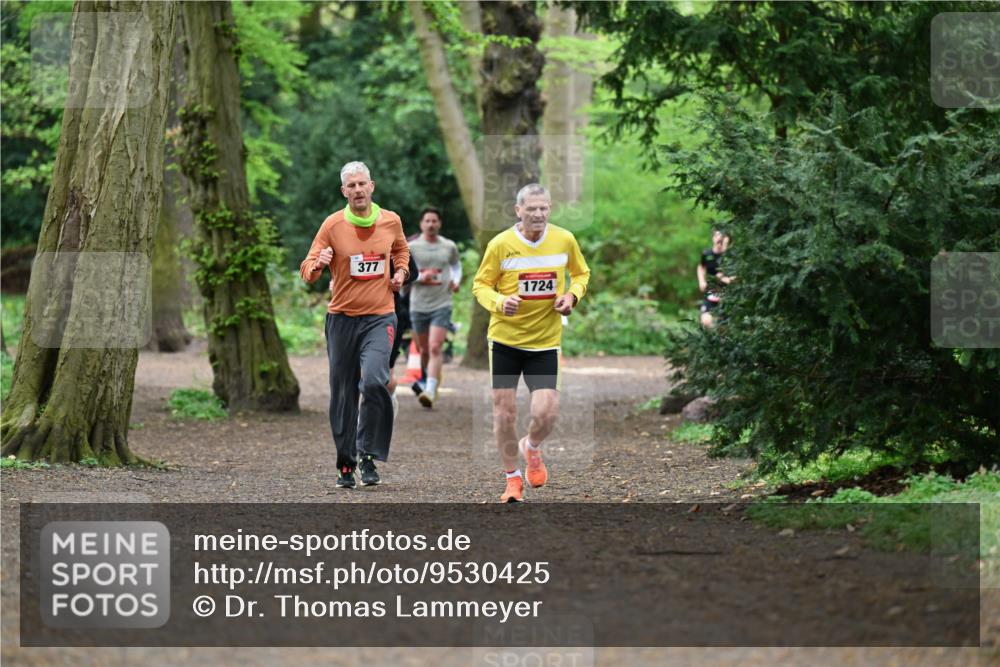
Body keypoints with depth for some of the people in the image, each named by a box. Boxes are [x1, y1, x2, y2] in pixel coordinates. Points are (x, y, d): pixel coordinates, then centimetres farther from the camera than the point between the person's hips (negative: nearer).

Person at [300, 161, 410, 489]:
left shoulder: (391, 221, 4)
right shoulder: (332, 224, -3)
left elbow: (401, 251, 26)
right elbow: (307, 271, -3)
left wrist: (400, 272, 7)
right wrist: (317, 264, -26)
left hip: (380, 317, 0)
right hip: (342, 317, 0)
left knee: (374, 381, -21)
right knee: (343, 394, 4)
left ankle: (369, 456, -8)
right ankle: (346, 464, 15)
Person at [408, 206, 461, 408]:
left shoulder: (449, 247, 5)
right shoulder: (412, 247, -1)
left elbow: (456, 266, 25)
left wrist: (456, 281, 4)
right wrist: (420, 278, -16)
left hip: (442, 305, -1)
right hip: (418, 306, 1)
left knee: (435, 348, -15)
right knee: (424, 350, 12)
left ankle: (430, 391, -23)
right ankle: (425, 381, 37)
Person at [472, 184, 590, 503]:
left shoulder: (565, 240, -2)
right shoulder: (500, 244, -9)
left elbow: (581, 273, 15)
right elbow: (480, 284, -2)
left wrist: (572, 295, -5)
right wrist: (499, 302, -22)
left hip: (545, 341, 1)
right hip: (505, 338, -1)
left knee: (545, 413, -11)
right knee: (505, 411, 1)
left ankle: (532, 447, 26)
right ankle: (513, 478, 22)